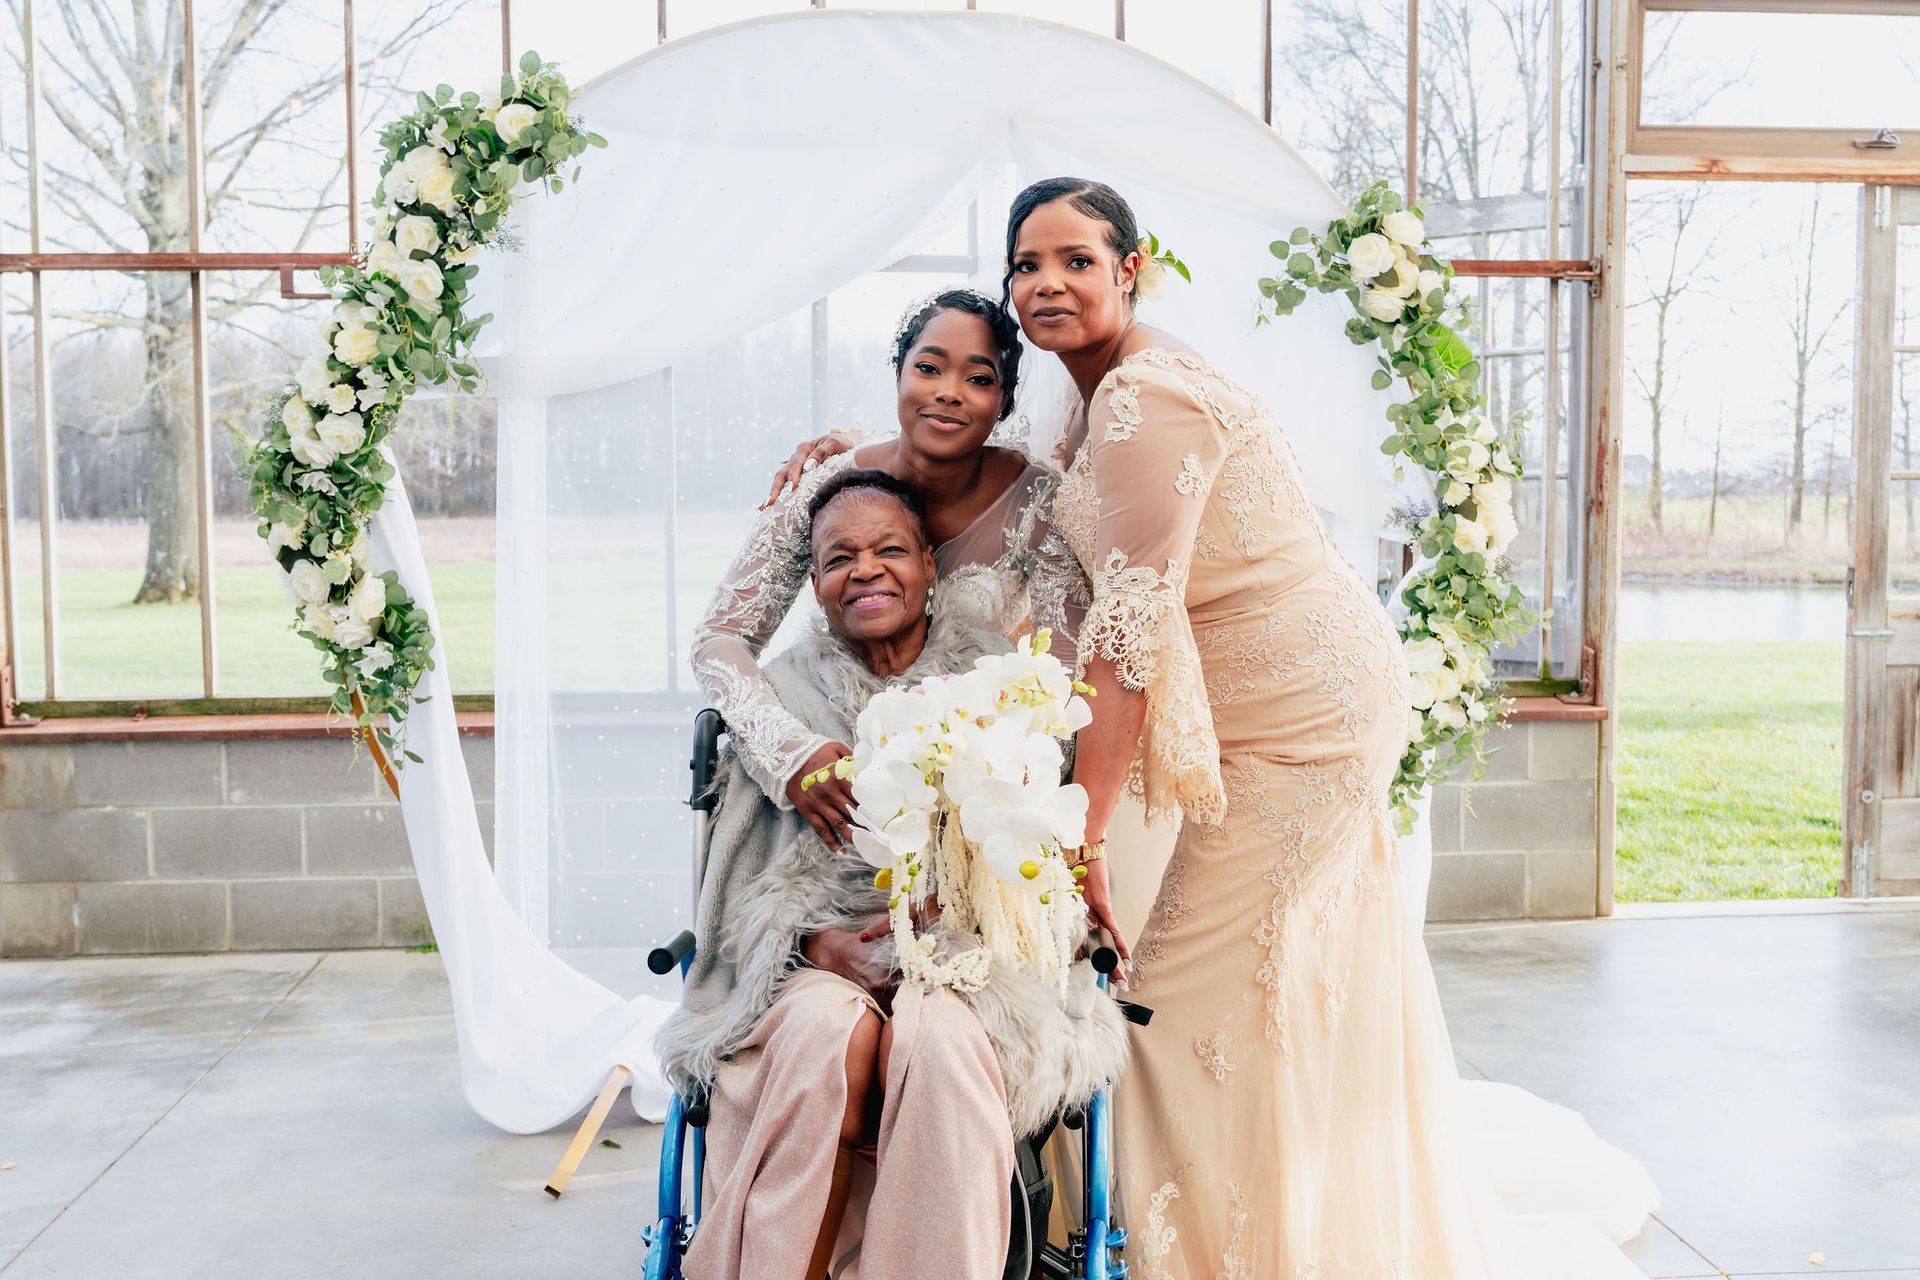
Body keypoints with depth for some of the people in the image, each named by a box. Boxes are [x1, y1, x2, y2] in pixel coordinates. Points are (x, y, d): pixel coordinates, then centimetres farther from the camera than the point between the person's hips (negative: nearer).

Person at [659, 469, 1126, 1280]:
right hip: (813, 966, 1)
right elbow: (746, 879, 4)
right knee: (828, 1027, -33)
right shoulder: (782, 694, 9)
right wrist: (817, 940, -16)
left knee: (937, 1032, -34)